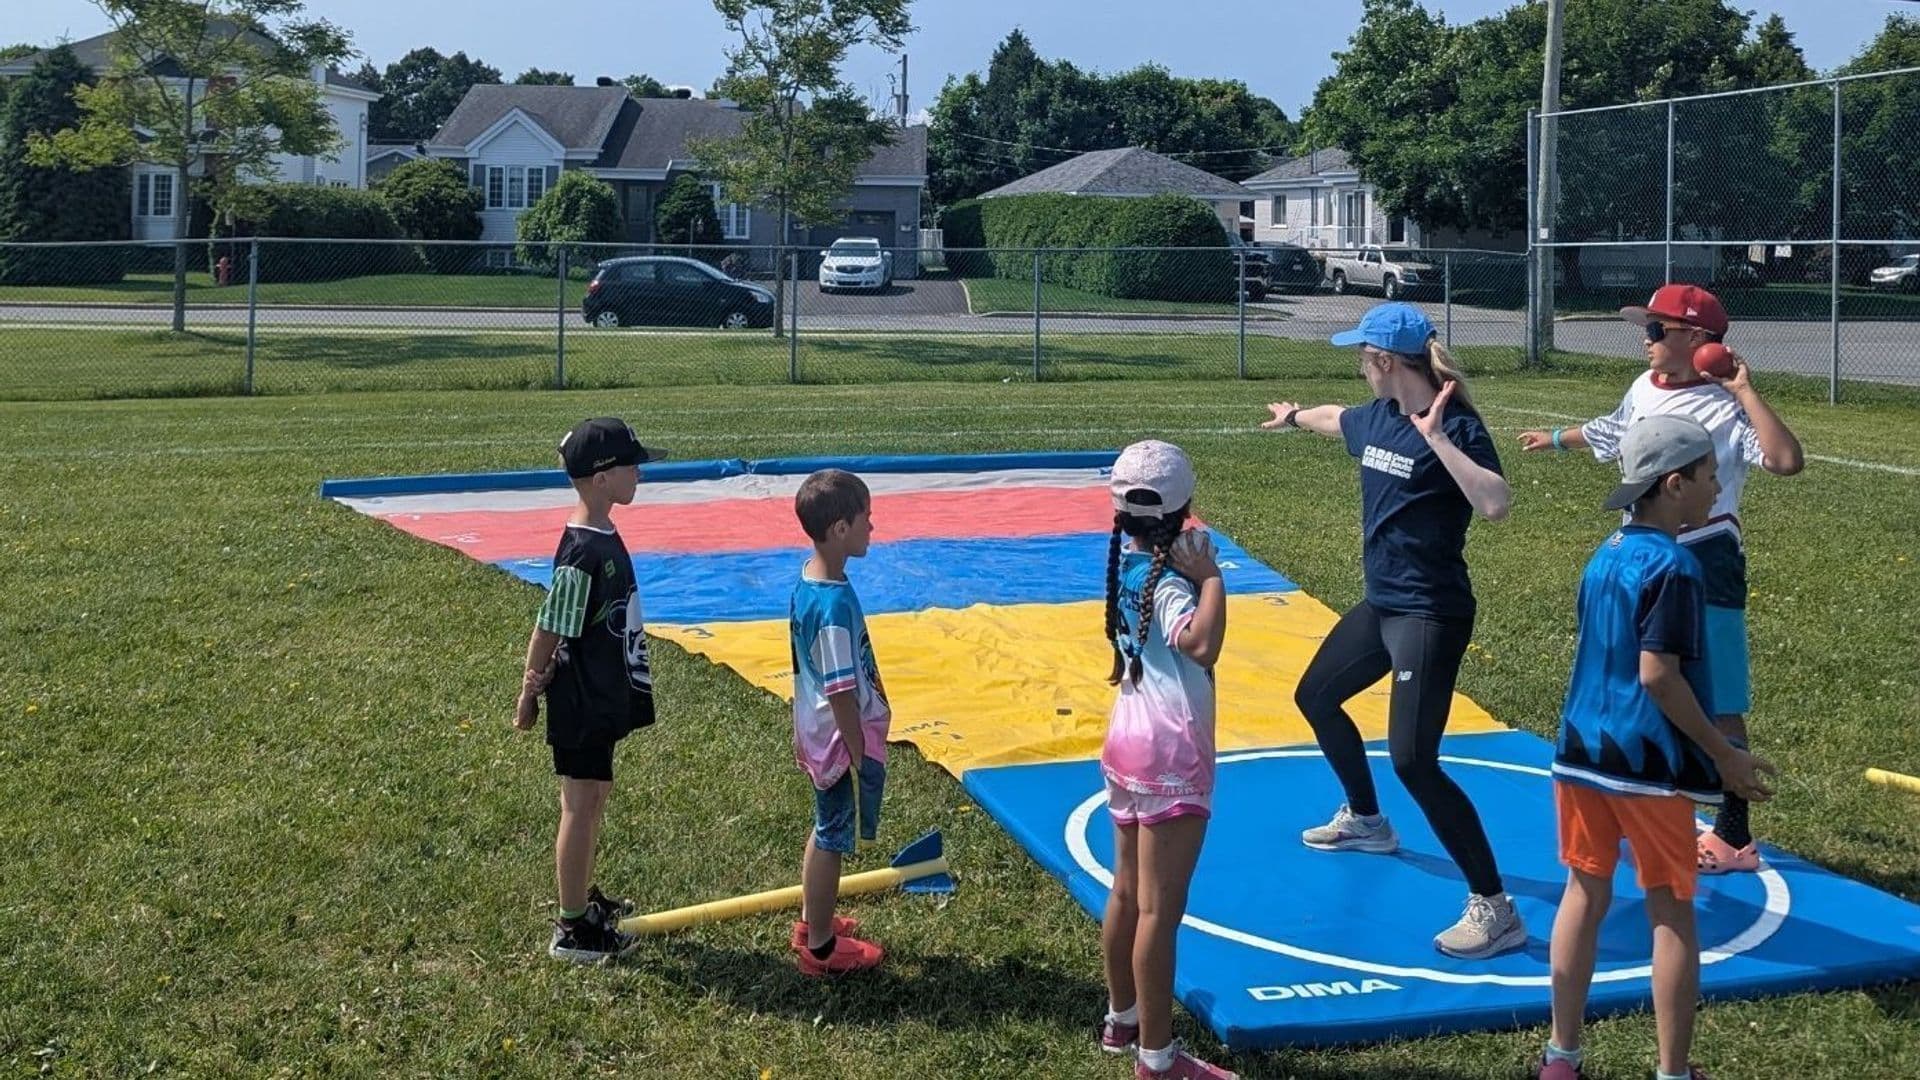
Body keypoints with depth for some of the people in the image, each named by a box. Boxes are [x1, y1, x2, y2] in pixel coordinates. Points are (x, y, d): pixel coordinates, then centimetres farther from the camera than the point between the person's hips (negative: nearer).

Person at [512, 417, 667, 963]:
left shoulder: (603, 535, 5)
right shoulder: (583, 553, -25)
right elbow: (550, 630, -19)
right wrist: (530, 694, -10)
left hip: (602, 697, 9)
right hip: (582, 701, -9)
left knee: (593, 797, 20)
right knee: (582, 804, 1)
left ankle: (583, 897, 36)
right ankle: (573, 929, 11)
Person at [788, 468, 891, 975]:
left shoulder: (807, 581, 1)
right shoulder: (836, 603, -29)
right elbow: (841, 693, -25)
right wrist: (861, 755, -17)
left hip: (818, 733, 9)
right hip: (842, 739, -9)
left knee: (825, 830, 25)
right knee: (833, 839, 6)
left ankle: (812, 921, 41)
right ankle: (821, 948, 21)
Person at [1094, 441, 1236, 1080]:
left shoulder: (1127, 562, 4)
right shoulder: (1167, 580, -20)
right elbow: (1201, 644, -39)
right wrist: (1211, 577, -27)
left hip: (1130, 740, 9)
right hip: (1171, 754, -9)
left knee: (1128, 892, 20)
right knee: (1160, 909, -2)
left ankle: (1122, 1020, 34)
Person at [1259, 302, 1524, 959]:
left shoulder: (1455, 425, -18)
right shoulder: (1377, 418, 6)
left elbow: (1494, 504, -34)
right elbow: (1334, 418, 30)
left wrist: (1437, 437, -35)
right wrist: (1294, 417, 50)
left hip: (1430, 615, -10)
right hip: (1381, 604, 10)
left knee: (1412, 761, -19)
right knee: (1315, 696, 27)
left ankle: (1495, 909, -12)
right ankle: (1365, 820, 50)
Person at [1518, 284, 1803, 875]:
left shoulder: (1725, 407, -18)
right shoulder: (1644, 389, 5)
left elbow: (1787, 460, -34)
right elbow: (1613, 430, 28)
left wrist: (1745, 391, -31)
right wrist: (1557, 439, 43)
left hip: (1704, 565, -8)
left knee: (1719, 705, -2)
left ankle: (1734, 837, 6)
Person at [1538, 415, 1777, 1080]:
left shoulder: (1603, 557, 9)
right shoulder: (1674, 565, -15)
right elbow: (1657, 674, -21)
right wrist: (1723, 754, -13)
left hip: (1583, 750, 7)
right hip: (1648, 763, -7)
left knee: (1585, 895, 13)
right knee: (1671, 912, 5)